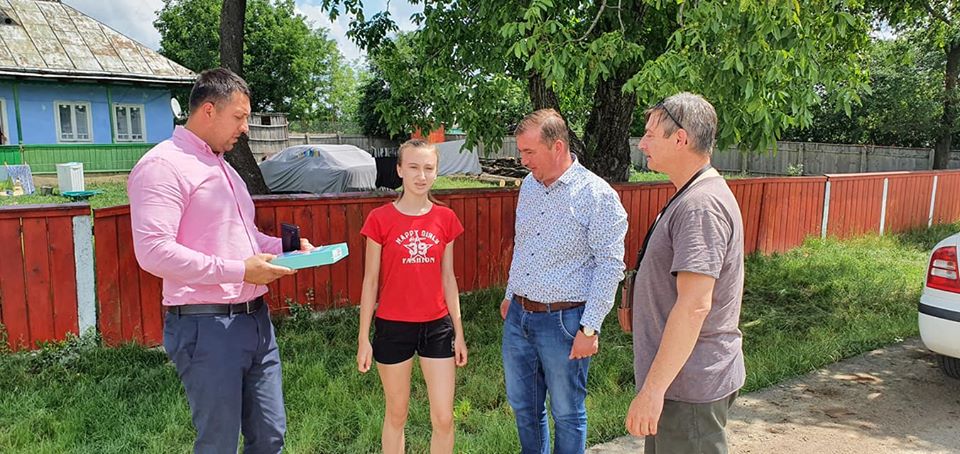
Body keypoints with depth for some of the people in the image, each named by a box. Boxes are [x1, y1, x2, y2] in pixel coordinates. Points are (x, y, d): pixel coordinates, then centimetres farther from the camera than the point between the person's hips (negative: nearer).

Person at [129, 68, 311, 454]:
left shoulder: (223, 167, 17)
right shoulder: (163, 165, -12)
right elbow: (153, 251, -22)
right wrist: (239, 271, -21)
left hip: (256, 319, 9)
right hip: (206, 327, -8)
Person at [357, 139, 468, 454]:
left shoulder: (446, 218, 1)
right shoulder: (380, 219, -7)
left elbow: (448, 278, 7)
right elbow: (370, 281, -3)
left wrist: (459, 332, 7)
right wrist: (363, 338, -3)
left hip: (438, 327, 2)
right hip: (393, 328, -2)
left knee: (444, 418, 6)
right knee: (397, 414, 13)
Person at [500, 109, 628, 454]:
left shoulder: (597, 194, -15)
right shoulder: (529, 186, 7)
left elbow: (610, 266, -15)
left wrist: (590, 328, -17)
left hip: (563, 321, -7)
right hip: (518, 316, 7)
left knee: (567, 414, 10)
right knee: (523, 406, 19)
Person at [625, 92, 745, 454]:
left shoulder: (701, 206, -22)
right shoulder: (691, 197, 12)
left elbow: (694, 305, -28)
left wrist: (652, 389, -26)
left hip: (688, 385, -10)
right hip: (683, 379, 10)